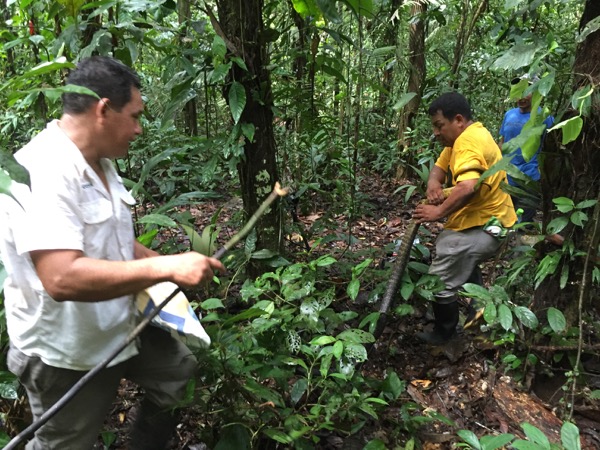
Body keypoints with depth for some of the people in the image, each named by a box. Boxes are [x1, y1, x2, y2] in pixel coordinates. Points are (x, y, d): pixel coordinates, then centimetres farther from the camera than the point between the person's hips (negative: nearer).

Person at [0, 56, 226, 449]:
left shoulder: (99, 163, 3)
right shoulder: (42, 172, -28)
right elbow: (62, 278, -38)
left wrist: (164, 263, 1)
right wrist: (165, 268, -36)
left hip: (123, 326, 9)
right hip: (66, 353, -8)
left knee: (181, 374, 21)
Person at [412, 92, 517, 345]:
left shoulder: (469, 141, -25)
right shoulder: (464, 136, 10)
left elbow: (467, 187, -40)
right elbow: (440, 166, 8)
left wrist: (438, 212, -29)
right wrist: (433, 184, -14)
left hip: (481, 227, -12)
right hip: (484, 221, 12)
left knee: (440, 282, -6)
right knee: (464, 267, 34)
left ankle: (444, 335, 15)